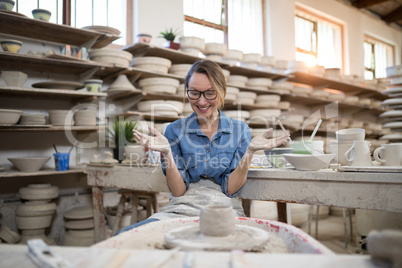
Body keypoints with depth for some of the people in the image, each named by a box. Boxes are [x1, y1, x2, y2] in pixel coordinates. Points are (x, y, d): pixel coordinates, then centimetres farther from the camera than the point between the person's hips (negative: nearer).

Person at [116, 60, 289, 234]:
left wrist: (250, 152, -13)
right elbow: (178, 191, 0)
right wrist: (166, 153, -16)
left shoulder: (240, 130, 6)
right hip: (180, 209, 1)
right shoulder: (175, 130, 5)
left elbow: (230, 189, 0)